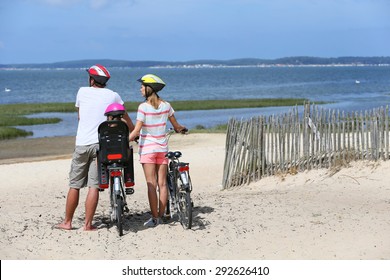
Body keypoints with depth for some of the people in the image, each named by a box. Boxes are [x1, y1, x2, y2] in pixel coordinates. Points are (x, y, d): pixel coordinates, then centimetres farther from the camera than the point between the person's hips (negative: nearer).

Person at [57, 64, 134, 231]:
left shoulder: (82, 92, 5)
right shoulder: (113, 96, 5)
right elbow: (127, 119, 16)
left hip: (81, 144, 0)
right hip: (101, 144, 0)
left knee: (74, 185, 8)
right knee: (94, 186, 0)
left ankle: (67, 222, 16)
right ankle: (88, 224, 0)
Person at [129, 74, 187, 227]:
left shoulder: (143, 107, -12)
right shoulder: (166, 105, 3)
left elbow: (136, 130, -17)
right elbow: (176, 125, 15)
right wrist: (181, 128, 36)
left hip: (147, 147, -4)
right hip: (162, 147, 5)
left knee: (151, 184, -3)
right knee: (162, 183, 7)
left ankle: (154, 218, -2)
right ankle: (161, 215, 11)